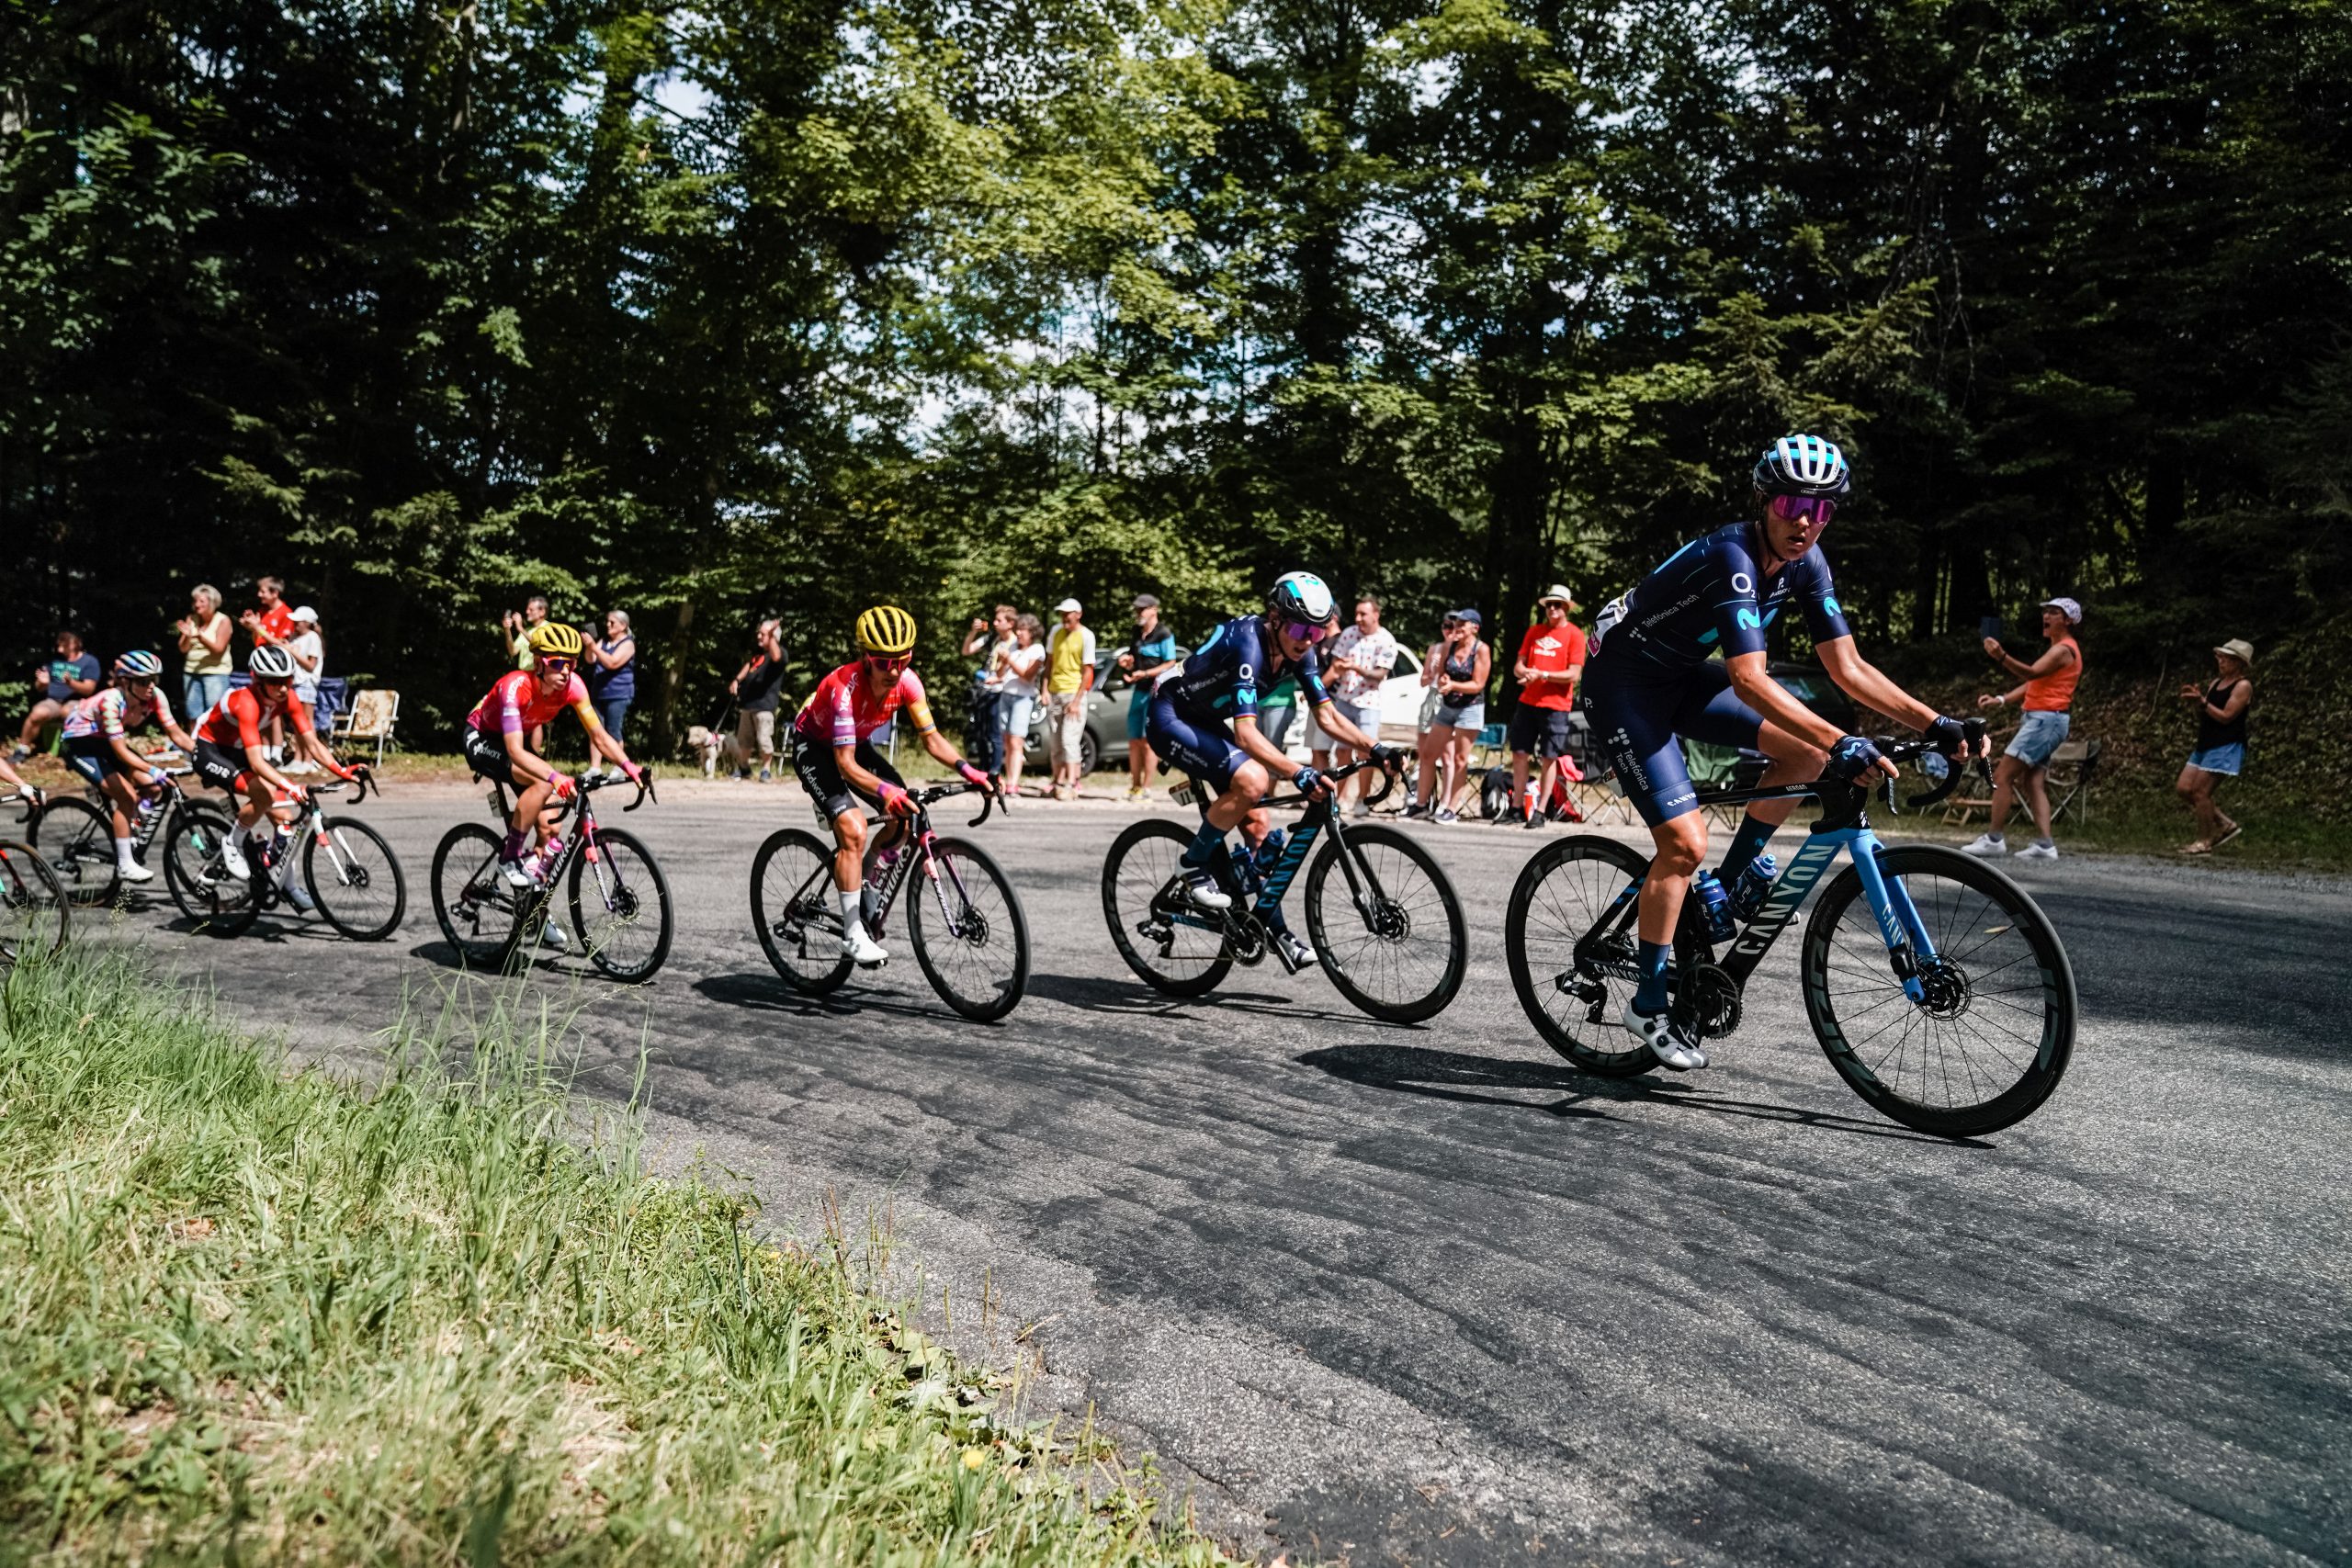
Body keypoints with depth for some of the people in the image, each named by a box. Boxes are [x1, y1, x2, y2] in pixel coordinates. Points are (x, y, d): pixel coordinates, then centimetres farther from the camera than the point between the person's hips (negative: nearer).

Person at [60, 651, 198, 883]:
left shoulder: (154, 697, -18)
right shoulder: (111, 700, -34)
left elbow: (177, 734, -16)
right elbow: (120, 750, -37)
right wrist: (154, 771, -46)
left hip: (104, 742, 7)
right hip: (80, 743, -6)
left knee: (150, 786, -11)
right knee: (127, 796, -21)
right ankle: (125, 864, -14)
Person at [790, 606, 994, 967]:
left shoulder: (907, 681, -20)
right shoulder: (845, 687, -36)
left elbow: (931, 737, -13)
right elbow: (845, 763, -39)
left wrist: (966, 769, -30)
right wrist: (883, 790, -56)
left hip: (856, 744, 6)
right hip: (814, 747, -6)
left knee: (907, 816, -8)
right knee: (853, 830, -25)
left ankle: (863, 881, 20)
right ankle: (853, 934, -18)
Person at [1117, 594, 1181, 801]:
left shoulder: (1163, 634, -9)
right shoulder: (1137, 633, 16)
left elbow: (1171, 664, -12)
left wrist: (1145, 673, -19)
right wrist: (1127, 662, 3)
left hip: (1155, 691, -8)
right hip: (1139, 690, 8)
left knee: (1147, 741, -7)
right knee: (1134, 740, 9)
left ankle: (1146, 788, -3)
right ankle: (1134, 785, 17)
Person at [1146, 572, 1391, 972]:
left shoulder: (1298, 651, -7)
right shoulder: (1248, 642, -31)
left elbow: (1327, 716, -2)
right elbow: (1246, 733, -38)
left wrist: (1375, 748, -15)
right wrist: (1299, 772, -48)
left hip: (1209, 722, 8)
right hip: (1170, 717, -8)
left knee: (1257, 825, 1)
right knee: (1252, 780, -30)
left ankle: (1275, 929, 11)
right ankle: (1193, 864, -11)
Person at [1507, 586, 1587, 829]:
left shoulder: (1574, 634, -3)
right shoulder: (1534, 631, 12)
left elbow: (1574, 674, -9)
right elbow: (1518, 666, 12)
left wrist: (1541, 675, -16)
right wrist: (1524, 672, -11)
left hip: (1555, 706, -5)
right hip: (1527, 701, 5)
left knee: (1550, 758, 0)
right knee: (1519, 753, 5)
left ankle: (1540, 812, 4)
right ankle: (1517, 808, 13)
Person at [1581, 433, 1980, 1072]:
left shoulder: (1805, 562, -4)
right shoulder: (1732, 558, -28)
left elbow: (1847, 667, -3)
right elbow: (1749, 681, -39)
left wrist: (1937, 722, -11)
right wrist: (1843, 744, -46)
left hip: (1685, 676, 8)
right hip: (1623, 683, -8)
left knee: (1808, 749, -9)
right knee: (1685, 843, -15)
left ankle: (1739, 871, 12)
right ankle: (1649, 1003, 0)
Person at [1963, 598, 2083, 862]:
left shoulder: (2064, 649, -10)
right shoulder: (2057, 649, 22)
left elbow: (2032, 673, -27)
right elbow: (2032, 683, 23)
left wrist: (2001, 656, -44)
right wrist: (2000, 700, 11)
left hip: (2045, 720, -10)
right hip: (2040, 720, 10)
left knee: (2002, 776, -10)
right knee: (2034, 784, 4)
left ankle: (1993, 840, -7)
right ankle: (2045, 845, -2)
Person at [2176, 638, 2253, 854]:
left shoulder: (2243, 686, -8)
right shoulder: (2216, 682, 16)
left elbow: (2226, 717, -16)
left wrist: (2202, 701, -19)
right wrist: (2196, 701, -2)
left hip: (2226, 747, -9)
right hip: (2205, 744, 9)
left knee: (2201, 792, -11)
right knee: (2183, 789, 5)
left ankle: (2204, 843, -1)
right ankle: (2225, 825, 17)